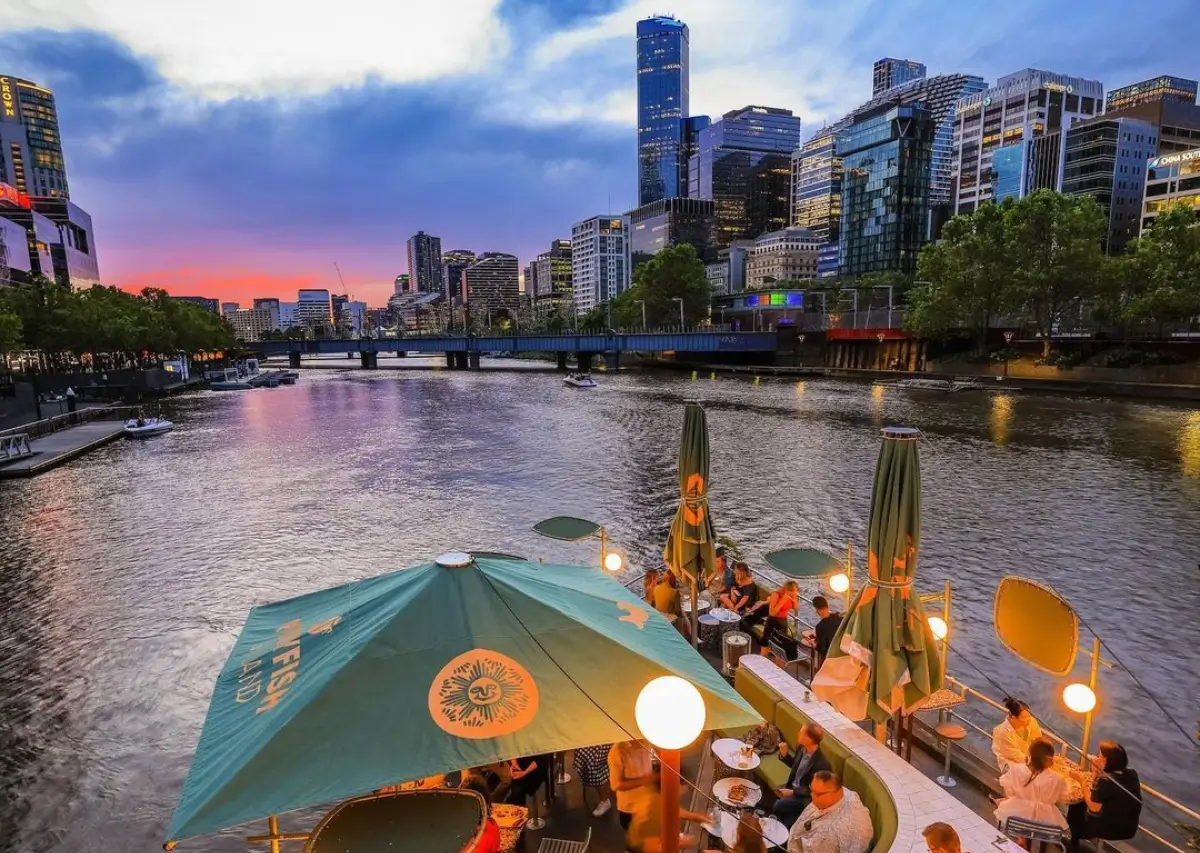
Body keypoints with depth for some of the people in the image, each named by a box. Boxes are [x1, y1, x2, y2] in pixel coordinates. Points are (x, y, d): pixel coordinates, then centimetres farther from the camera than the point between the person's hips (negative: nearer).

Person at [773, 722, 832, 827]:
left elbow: (812, 791, -20)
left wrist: (792, 792, -22)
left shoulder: (822, 764, -30)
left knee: (778, 806, -18)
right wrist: (784, 754, -7)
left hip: (806, 797, -7)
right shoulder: (802, 748, -8)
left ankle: (787, 826, 10)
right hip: (793, 787, 7)